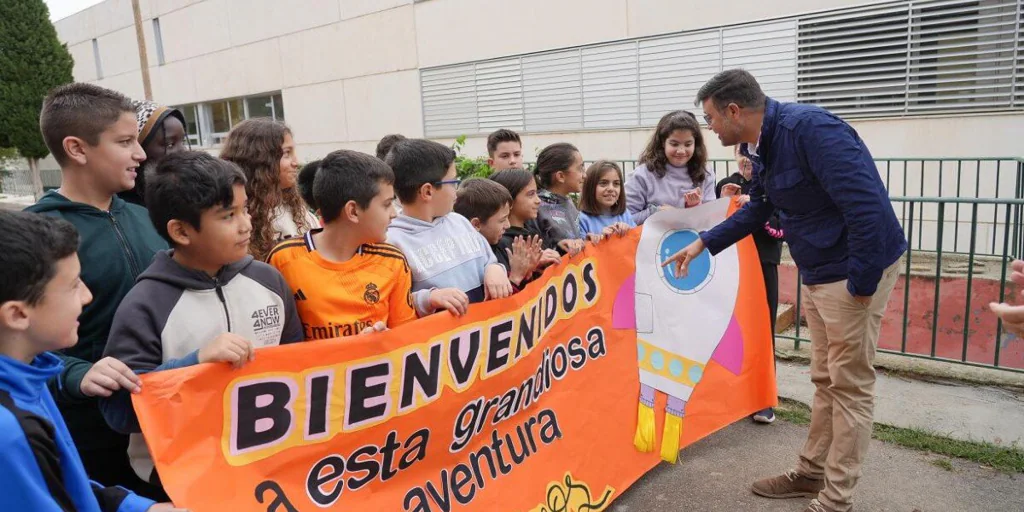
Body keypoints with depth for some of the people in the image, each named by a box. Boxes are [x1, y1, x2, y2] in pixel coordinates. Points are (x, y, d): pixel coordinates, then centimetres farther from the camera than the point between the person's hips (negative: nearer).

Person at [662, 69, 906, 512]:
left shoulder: (809, 128, -24)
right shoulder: (760, 146, 5)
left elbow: (867, 205, -28)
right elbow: (758, 209, 21)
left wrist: (861, 283, -23)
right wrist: (703, 244, 19)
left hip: (856, 271, -9)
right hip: (817, 273, 9)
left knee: (850, 383, 2)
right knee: (825, 378, 17)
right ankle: (812, 472, 31)